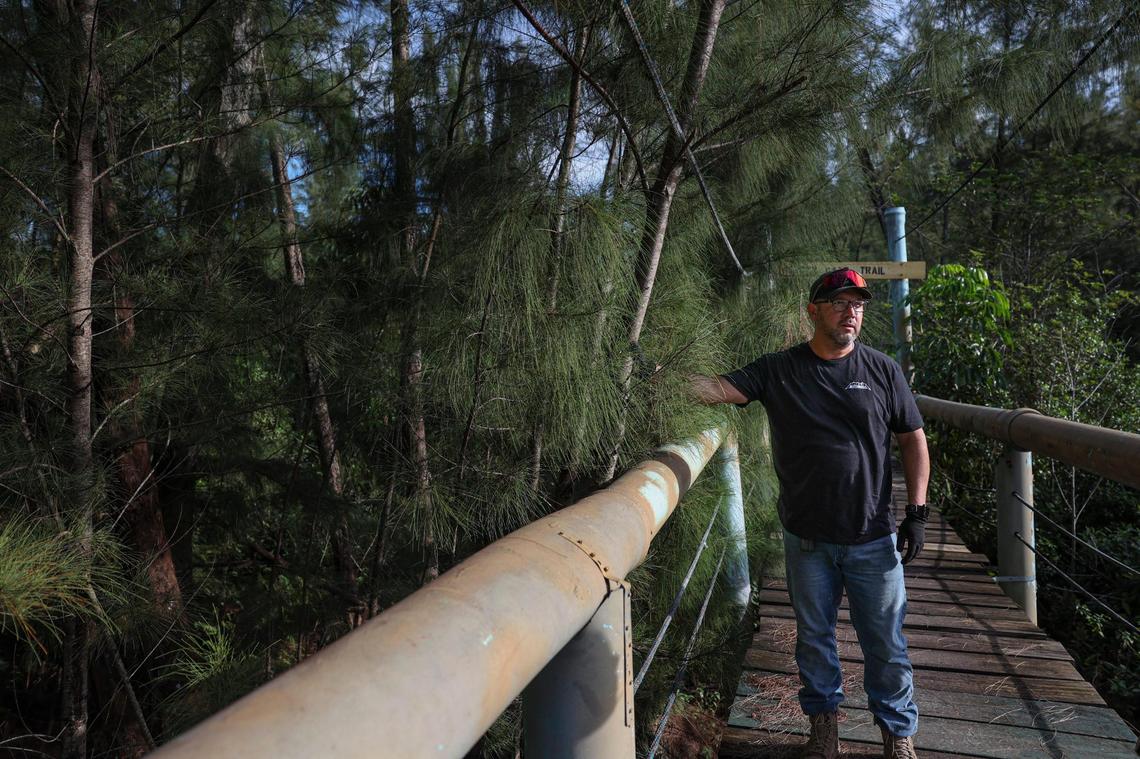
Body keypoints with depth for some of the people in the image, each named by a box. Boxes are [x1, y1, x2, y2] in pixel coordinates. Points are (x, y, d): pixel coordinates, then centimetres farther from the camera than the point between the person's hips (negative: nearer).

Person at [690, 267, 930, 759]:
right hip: (807, 540, 0)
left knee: (886, 644, 10)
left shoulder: (882, 370, 1)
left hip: (873, 539, 0)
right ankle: (823, 719, 37)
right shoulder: (779, 370, -2)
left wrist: (916, 512, 0)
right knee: (814, 637, 16)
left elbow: (913, 440, 6)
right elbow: (720, 388, -13)